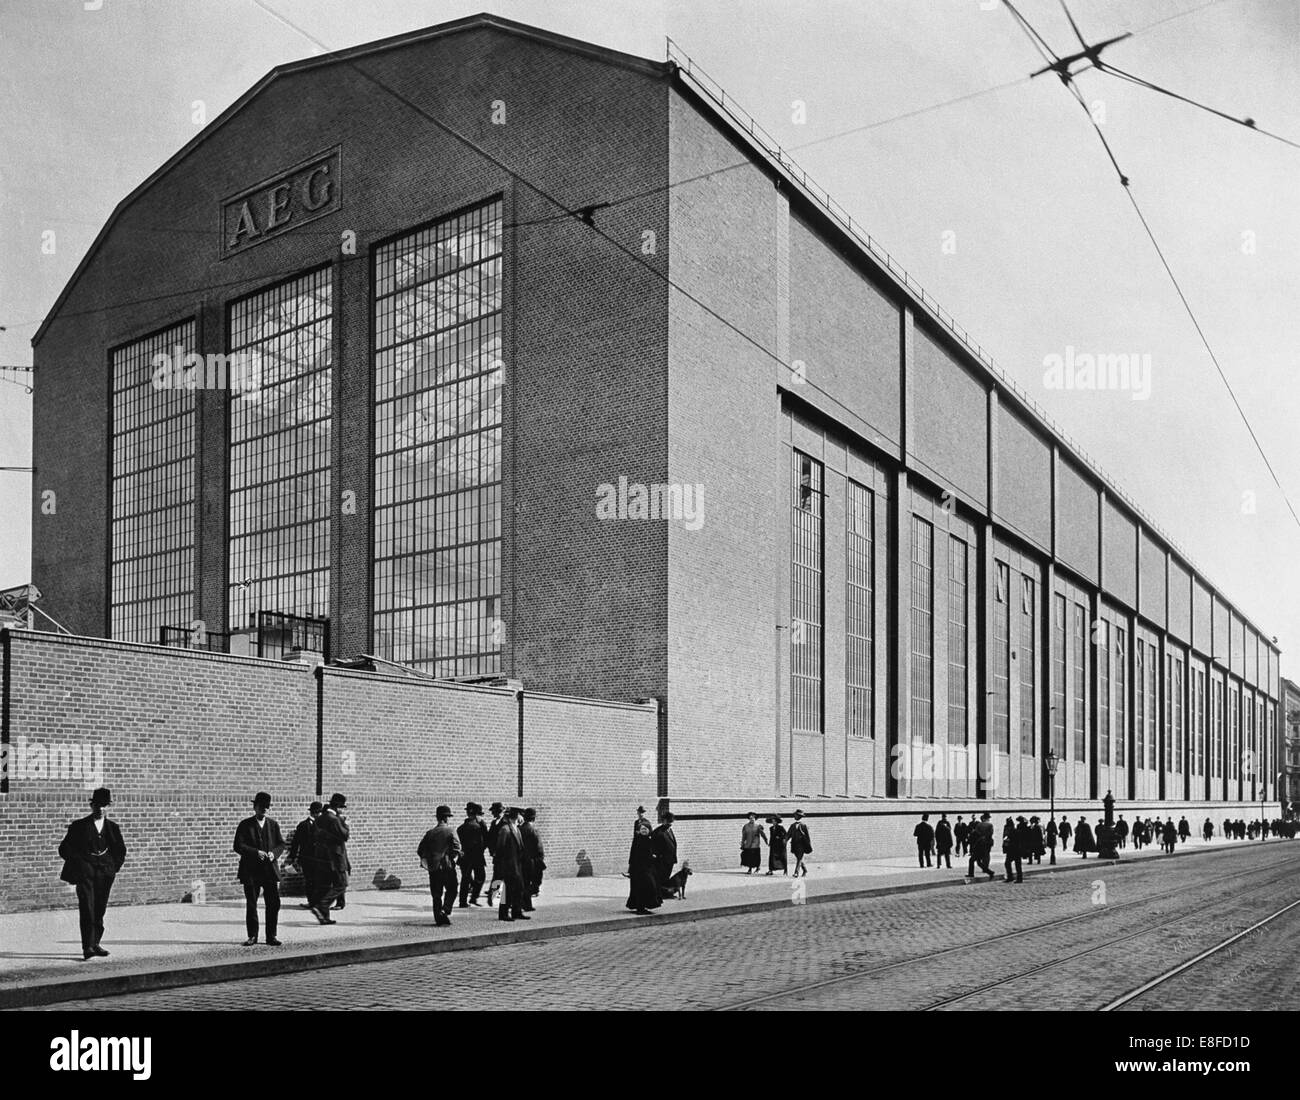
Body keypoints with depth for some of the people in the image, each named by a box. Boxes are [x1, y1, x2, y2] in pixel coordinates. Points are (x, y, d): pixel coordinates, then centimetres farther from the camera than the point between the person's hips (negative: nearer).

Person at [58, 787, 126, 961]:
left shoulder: (112, 828, 11)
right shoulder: (79, 826, 1)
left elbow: (121, 850, 22)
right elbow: (64, 848, 3)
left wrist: (114, 867, 11)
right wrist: (79, 863, -4)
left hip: (104, 874, 4)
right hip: (85, 873, -4)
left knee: (100, 911, 6)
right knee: (87, 909, -13)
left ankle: (95, 944, 16)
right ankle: (88, 947, -17)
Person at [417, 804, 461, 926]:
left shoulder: (430, 833, 8)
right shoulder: (451, 831, -5)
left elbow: (420, 850, 6)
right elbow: (457, 848, -14)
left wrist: (426, 861, 11)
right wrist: (454, 858, 2)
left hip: (433, 867, 4)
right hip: (448, 867, -4)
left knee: (436, 894, 10)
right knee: (451, 891, 10)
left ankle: (438, 918, 10)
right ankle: (445, 911, -9)